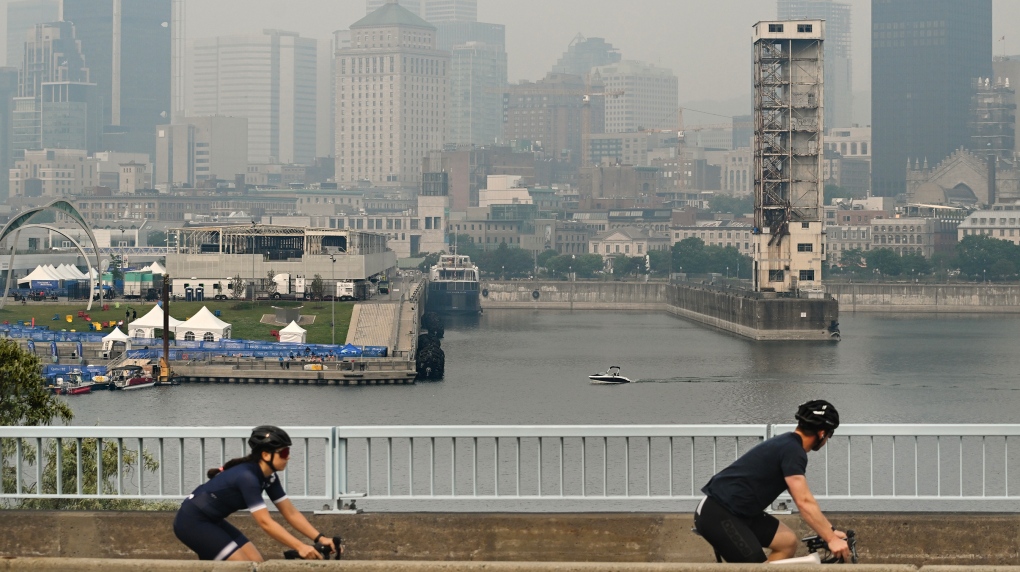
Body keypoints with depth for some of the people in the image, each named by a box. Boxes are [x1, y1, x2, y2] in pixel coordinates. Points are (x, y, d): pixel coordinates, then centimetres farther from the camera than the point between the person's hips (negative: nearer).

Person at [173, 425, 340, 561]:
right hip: (192, 521, -10)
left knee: (256, 564, 2)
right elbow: (265, 523, -32)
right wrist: (300, 547, -36)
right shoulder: (247, 477, -28)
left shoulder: (268, 477, 0)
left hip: (210, 521, 10)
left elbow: (291, 513, 2)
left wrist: (320, 538, -8)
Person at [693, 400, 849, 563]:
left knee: (788, 542, 10)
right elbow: (804, 503, -23)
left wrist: (830, 531, 19)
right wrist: (831, 539, -23)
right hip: (717, 515, -11)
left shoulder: (787, 444, 15)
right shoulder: (792, 451, -17)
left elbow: (805, 500, 21)